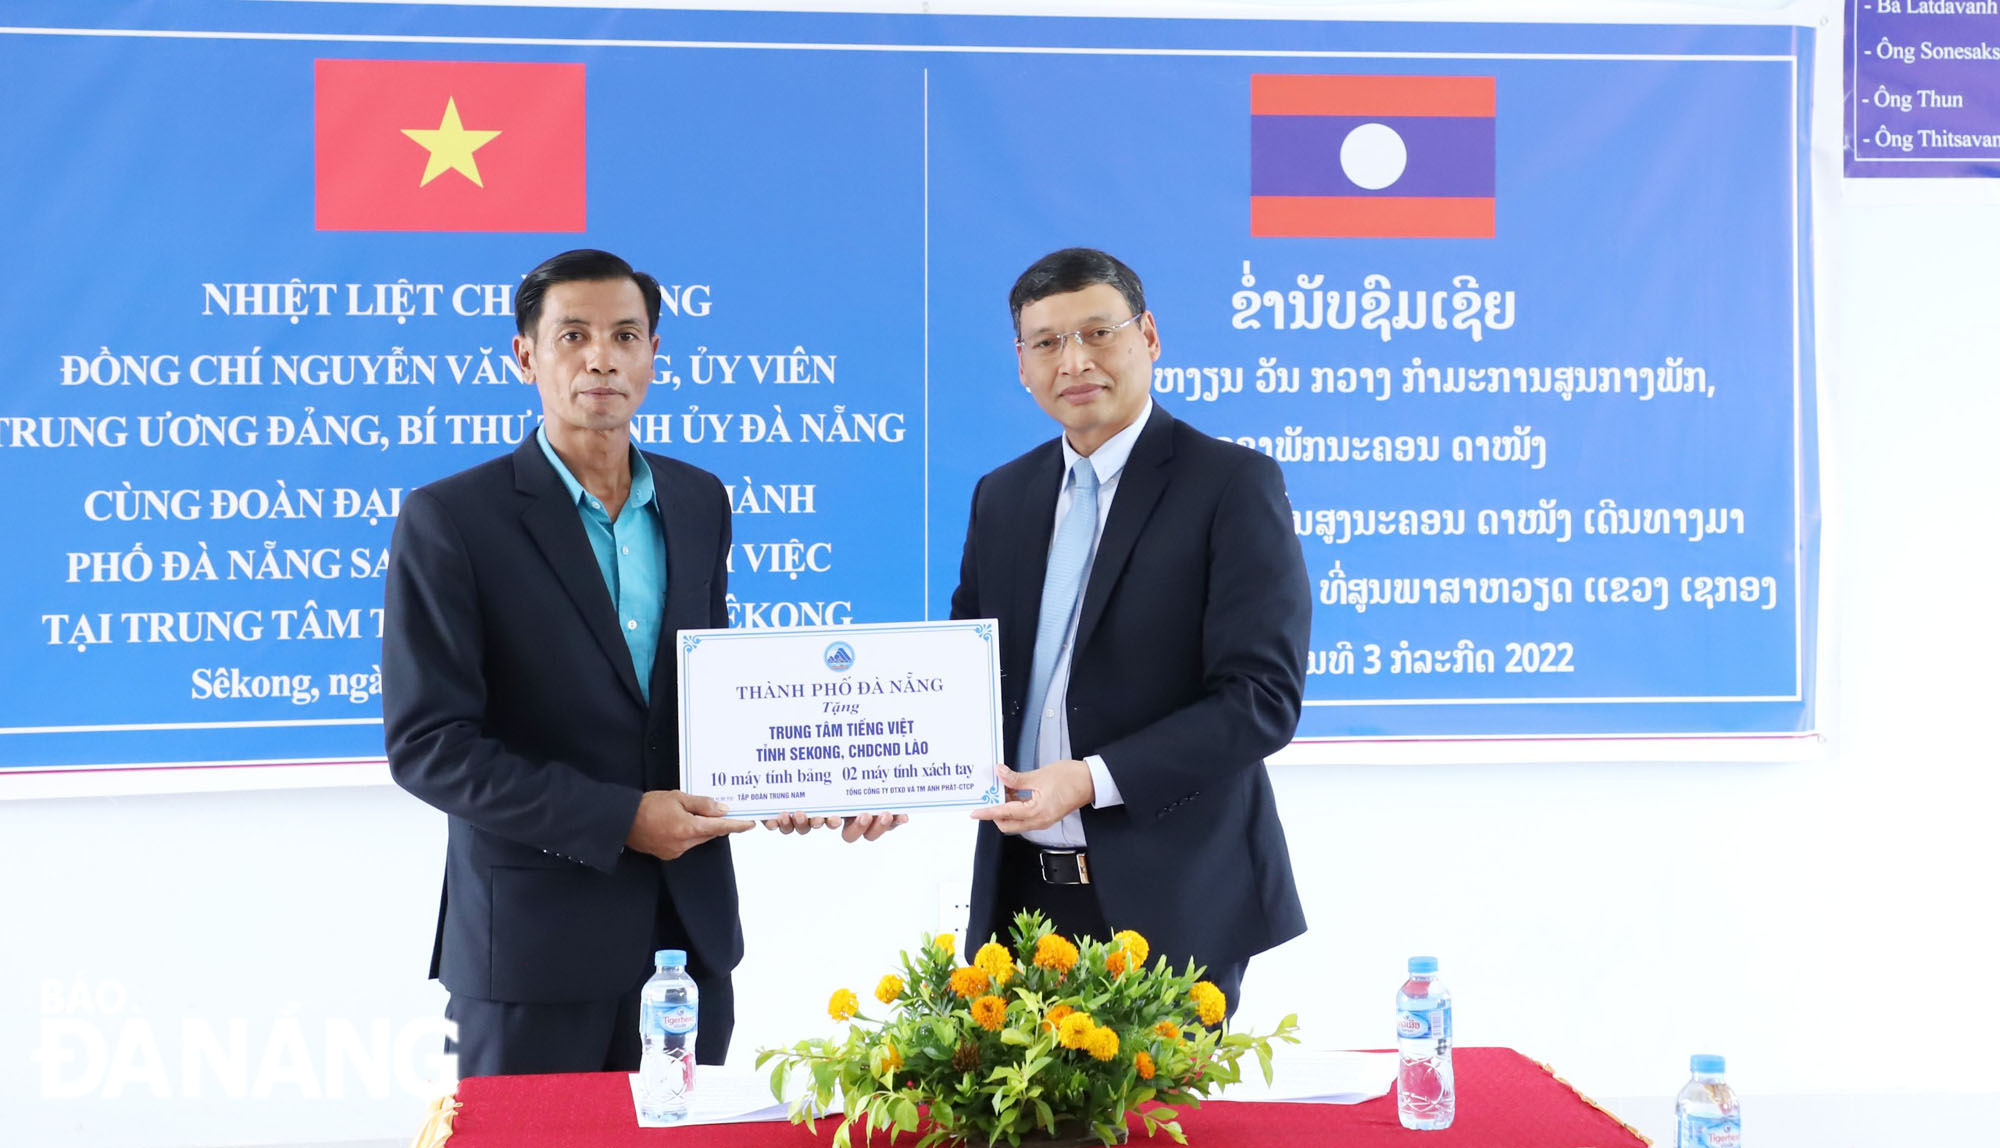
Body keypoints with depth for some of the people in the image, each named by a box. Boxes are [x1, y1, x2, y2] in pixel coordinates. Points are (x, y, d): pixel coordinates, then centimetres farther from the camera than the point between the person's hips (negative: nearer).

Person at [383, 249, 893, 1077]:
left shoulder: (700, 503, 8)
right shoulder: (450, 519, -9)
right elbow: (427, 745, -13)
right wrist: (617, 819, -18)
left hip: (689, 929, 5)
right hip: (534, 944, -4)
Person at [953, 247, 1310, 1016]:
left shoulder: (1233, 483, -7)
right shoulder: (1002, 497, 12)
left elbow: (1264, 696, -14)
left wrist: (1093, 779, -22)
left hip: (1168, 905, -5)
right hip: (1020, 896, 5)